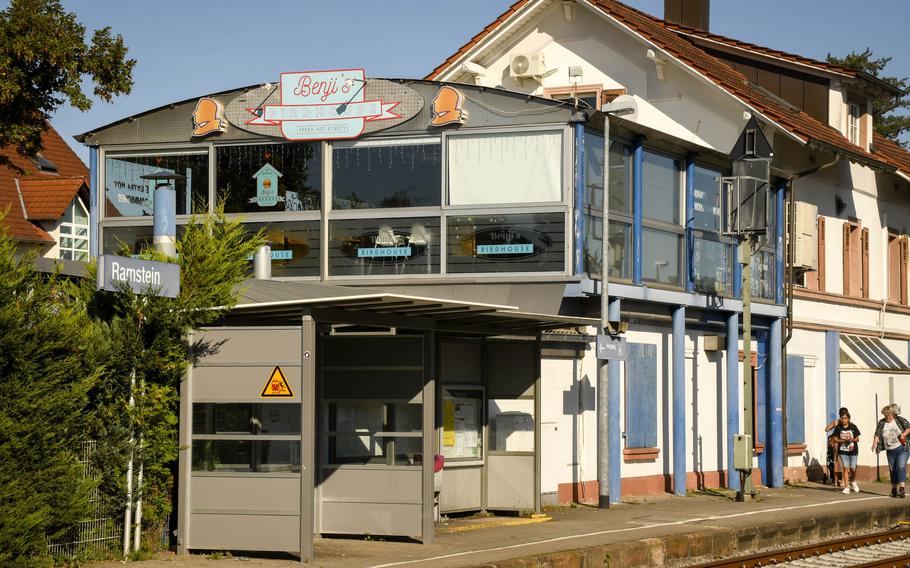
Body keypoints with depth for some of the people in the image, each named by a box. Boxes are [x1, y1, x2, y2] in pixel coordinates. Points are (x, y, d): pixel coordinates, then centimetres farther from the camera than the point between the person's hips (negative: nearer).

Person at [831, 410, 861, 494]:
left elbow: (857, 439, 0)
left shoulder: (853, 427, -4)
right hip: (843, 451, 0)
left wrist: (852, 440, -20)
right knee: (846, 468, -5)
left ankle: (853, 482, 32)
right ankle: (846, 487, -1)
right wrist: (843, 441, -19)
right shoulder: (838, 428, -4)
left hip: (853, 450, 0)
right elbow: (835, 439, -3)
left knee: (853, 468, 1)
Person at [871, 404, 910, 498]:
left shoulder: (900, 420, -4)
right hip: (890, 451, 4)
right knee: (892, 470, 9)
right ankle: (894, 489, 22)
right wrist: (874, 444, -20)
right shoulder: (881, 423, 1)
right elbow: (877, 435, -4)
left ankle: (901, 489, -22)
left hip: (902, 449, -4)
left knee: (901, 467, -16)